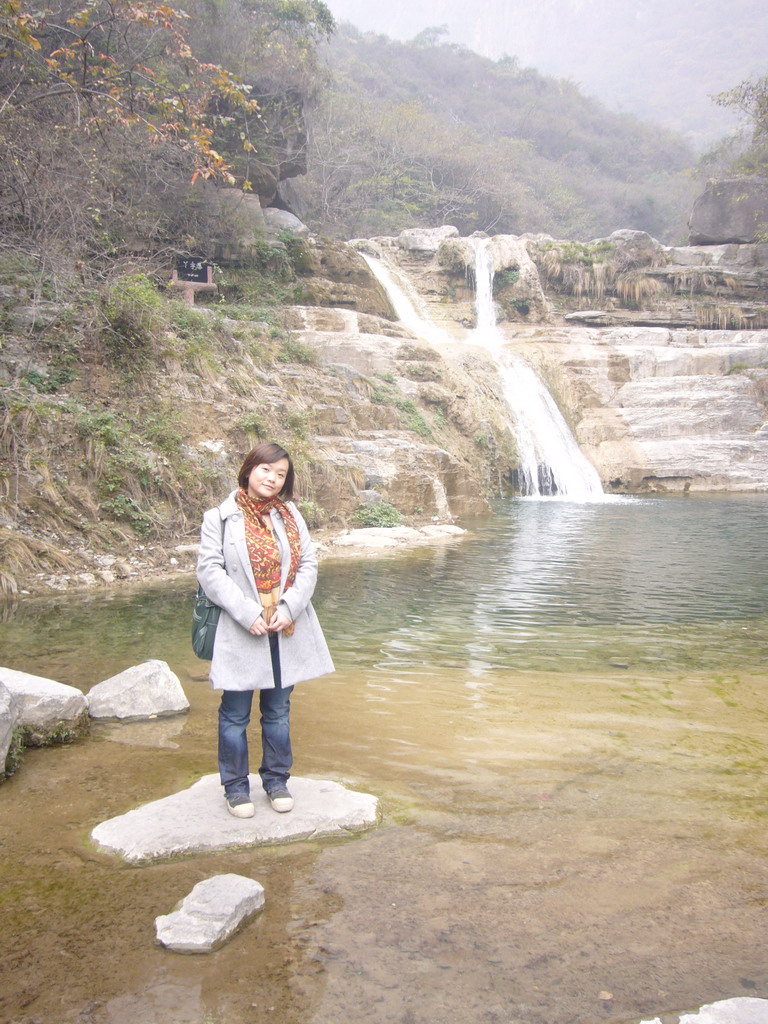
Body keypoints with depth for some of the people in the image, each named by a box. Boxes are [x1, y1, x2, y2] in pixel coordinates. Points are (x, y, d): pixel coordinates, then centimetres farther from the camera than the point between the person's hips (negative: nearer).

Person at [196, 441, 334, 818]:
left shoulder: (290, 515, 8)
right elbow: (210, 570, -9)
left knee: (278, 711, 14)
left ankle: (276, 779, 30)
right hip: (241, 633, -3)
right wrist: (249, 614, -16)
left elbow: (309, 564, 4)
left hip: (287, 632, 4)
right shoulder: (220, 517, -3)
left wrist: (288, 609, -11)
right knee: (235, 715, 6)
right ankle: (235, 787, 22)